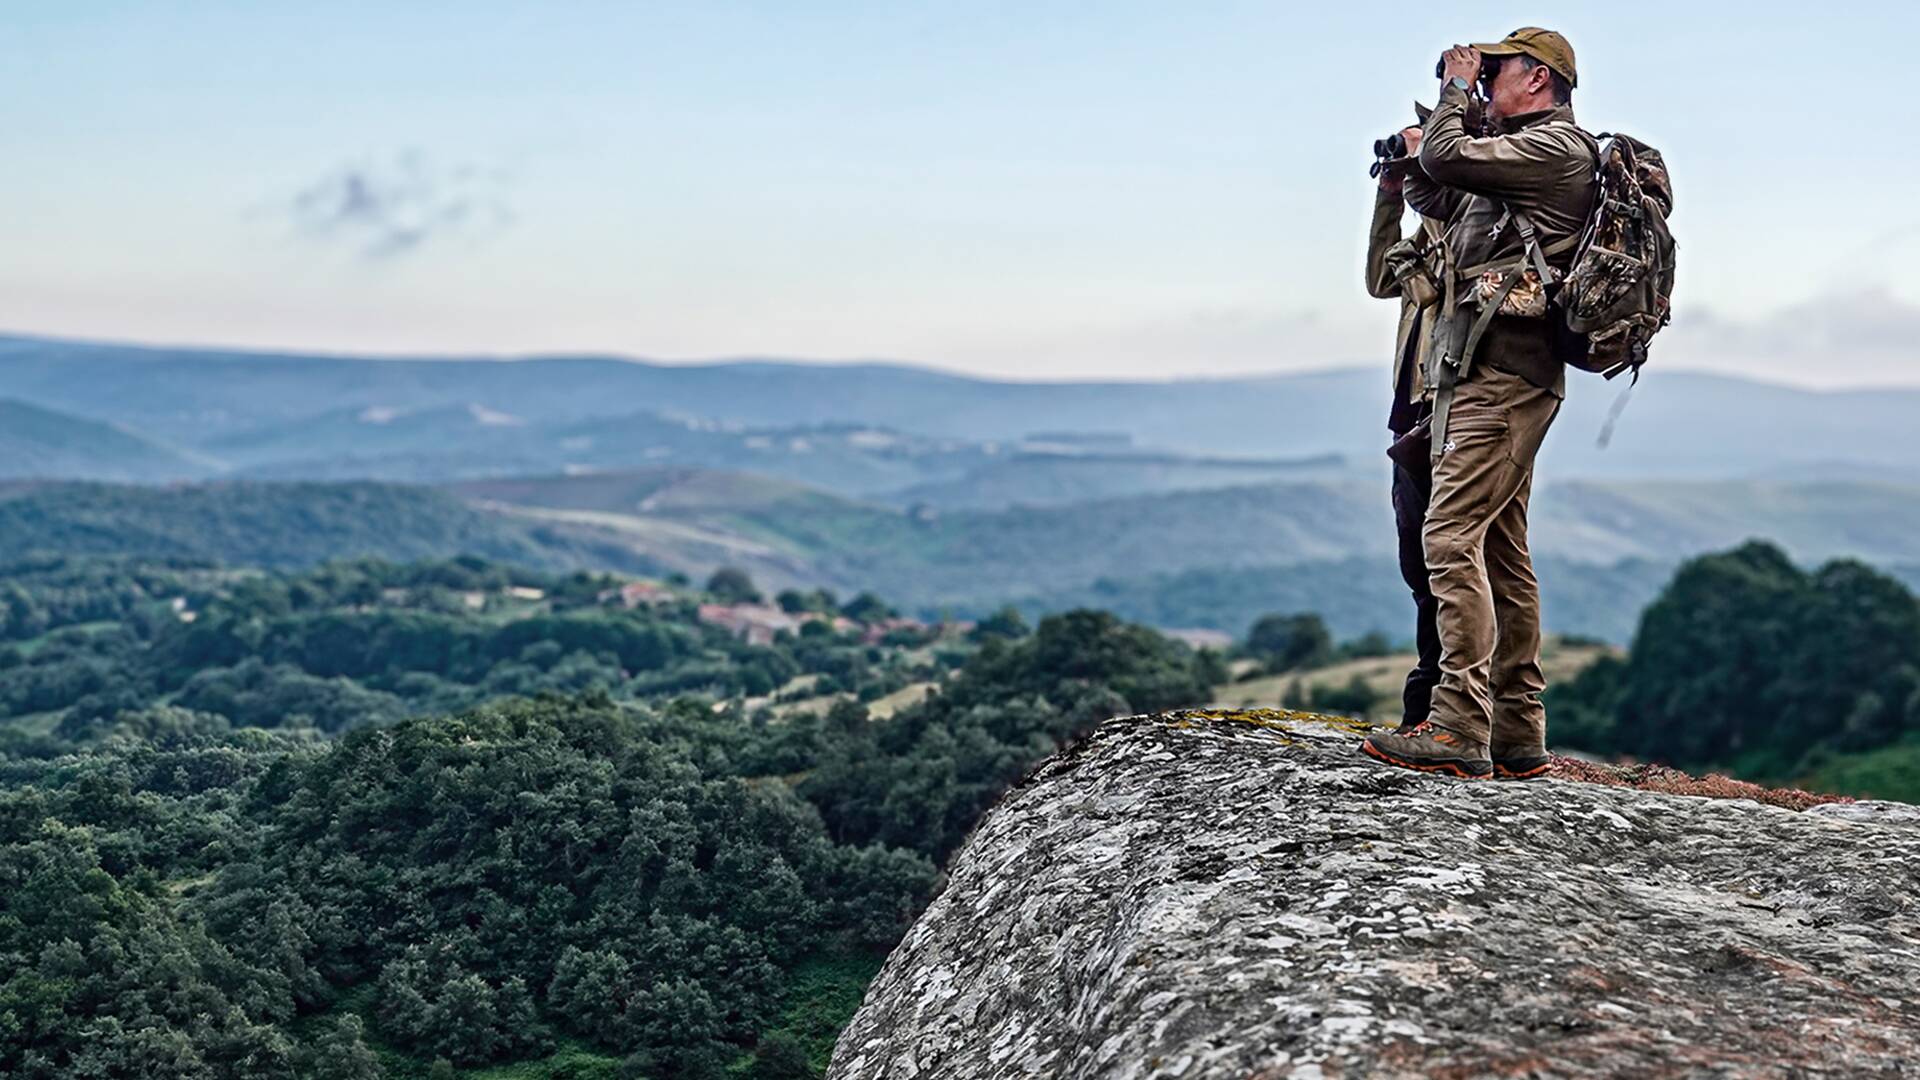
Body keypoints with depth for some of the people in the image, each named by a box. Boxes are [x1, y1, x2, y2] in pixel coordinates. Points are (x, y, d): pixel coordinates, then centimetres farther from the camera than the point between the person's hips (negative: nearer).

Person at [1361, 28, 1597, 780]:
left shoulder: (1557, 146, -7)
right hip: (1489, 372, 11)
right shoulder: (1518, 156, 24)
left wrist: (1457, 88, 1)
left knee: (1452, 538, -16)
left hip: (1502, 372, -11)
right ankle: (1517, 735, 13)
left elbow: (1445, 157, -16)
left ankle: (1460, 731, -19)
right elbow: (1431, 195, 29)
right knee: (1501, 553, 9)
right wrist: (1452, 103, 25)